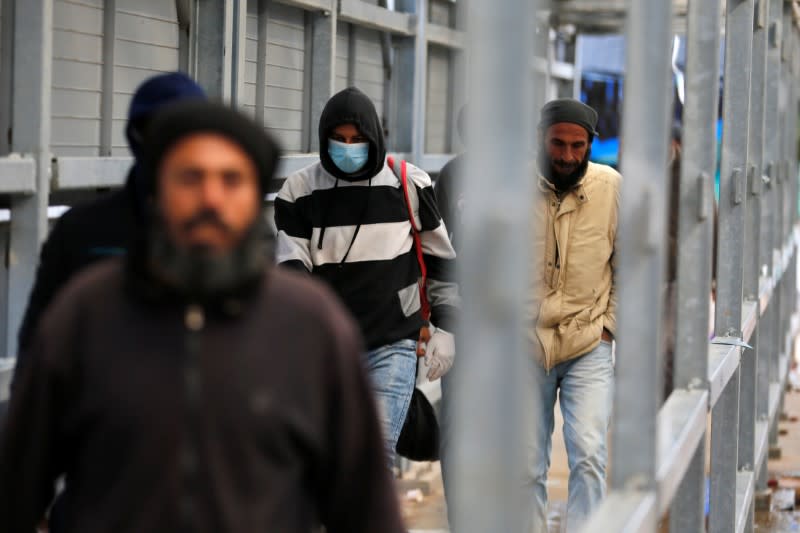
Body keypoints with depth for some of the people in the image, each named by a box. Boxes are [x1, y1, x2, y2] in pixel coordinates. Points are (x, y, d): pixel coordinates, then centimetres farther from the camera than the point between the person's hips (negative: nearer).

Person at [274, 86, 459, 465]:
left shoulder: (409, 185, 0)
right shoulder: (300, 190, 0)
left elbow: (440, 260, 9)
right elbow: (291, 268, -3)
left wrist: (445, 328, 7)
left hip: (393, 344, -2)